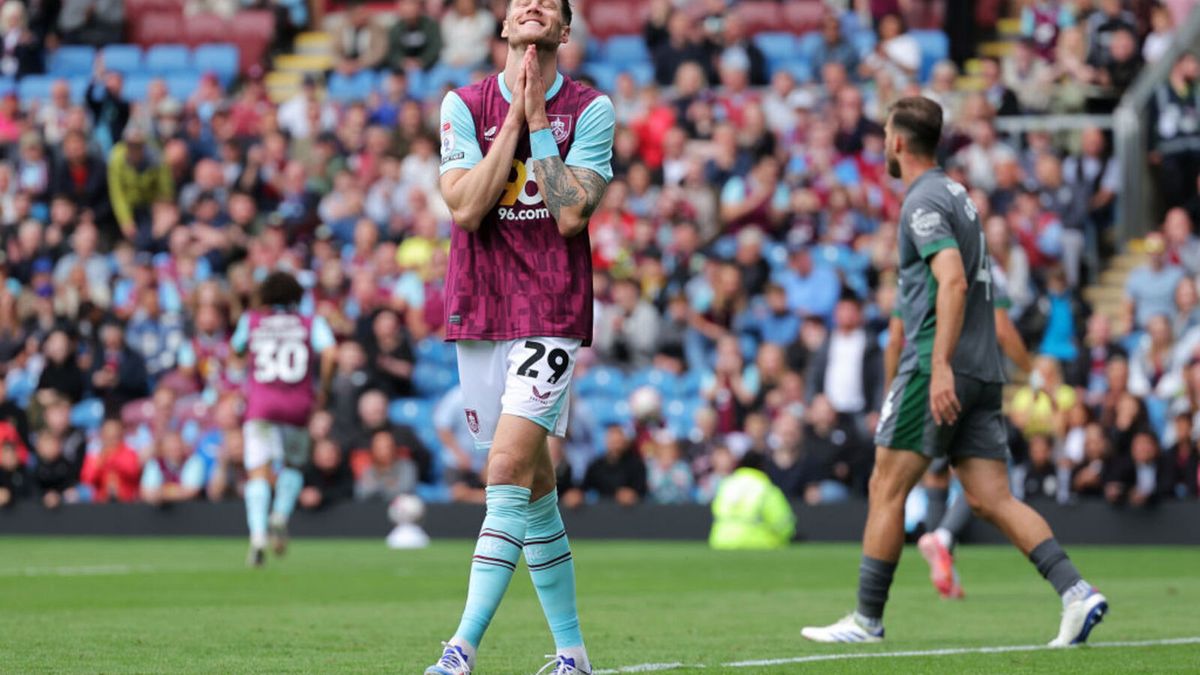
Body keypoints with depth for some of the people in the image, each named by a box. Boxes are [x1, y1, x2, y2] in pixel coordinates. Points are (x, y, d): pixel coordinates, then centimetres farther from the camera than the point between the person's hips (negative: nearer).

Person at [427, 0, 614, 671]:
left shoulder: (591, 109, 0)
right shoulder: (464, 105, 6)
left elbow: (571, 215, -11)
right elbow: (464, 209, -7)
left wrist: (538, 120, -10)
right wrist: (515, 121, -10)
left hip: (554, 313, -3)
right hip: (479, 313, 3)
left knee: (509, 470, -17)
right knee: (534, 485, 9)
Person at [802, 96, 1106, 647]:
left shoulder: (923, 202, -9)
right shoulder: (956, 194, 20)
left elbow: (954, 282, -22)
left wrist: (940, 365, -27)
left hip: (938, 367, -9)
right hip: (983, 372, 9)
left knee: (887, 488, 1)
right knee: (992, 499, 1)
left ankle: (867, 618, 5)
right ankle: (1075, 591, -14)